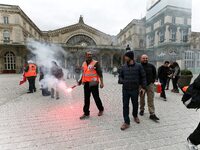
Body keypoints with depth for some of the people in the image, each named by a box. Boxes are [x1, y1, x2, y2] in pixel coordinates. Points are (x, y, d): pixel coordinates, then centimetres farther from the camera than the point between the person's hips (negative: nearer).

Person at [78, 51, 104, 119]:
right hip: (86, 84, 5)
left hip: (93, 83, -5)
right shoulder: (84, 64, 13)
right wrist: (80, 81, 15)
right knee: (86, 99, 9)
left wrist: (101, 82, -14)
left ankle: (101, 109, 31)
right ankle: (86, 113, 22)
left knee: (96, 98, 7)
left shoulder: (95, 63, -5)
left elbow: (100, 73, -9)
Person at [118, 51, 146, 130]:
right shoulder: (123, 66, 2)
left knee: (135, 104, 16)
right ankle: (126, 122, 17)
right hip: (125, 89, 2)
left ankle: (135, 116, 46)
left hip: (135, 89, -1)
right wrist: (122, 81, -8)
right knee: (125, 106, 3)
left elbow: (143, 77, 0)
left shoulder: (138, 66, -5)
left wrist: (143, 87, -4)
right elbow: (120, 76, 12)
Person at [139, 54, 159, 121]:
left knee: (151, 100, -1)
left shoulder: (151, 66, 4)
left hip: (150, 84, 1)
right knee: (142, 99, 14)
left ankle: (152, 114, 4)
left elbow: (155, 73, 18)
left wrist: (153, 80, 10)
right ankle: (142, 110, 33)